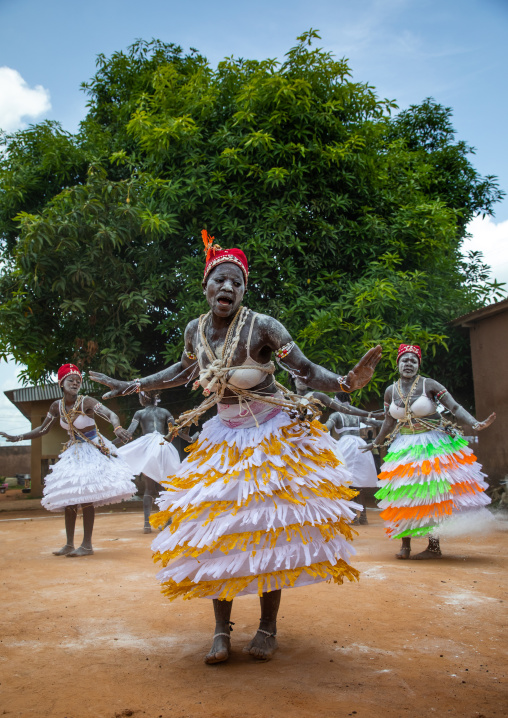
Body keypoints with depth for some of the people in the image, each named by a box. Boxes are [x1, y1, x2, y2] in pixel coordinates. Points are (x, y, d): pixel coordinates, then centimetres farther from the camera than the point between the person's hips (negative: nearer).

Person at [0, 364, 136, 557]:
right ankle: (69, 544, 15)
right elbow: (42, 430, 11)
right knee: (68, 498, 5)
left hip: (93, 450, -6)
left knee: (86, 498, -9)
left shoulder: (86, 402, -17)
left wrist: (117, 428, -52)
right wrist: (17, 438, 6)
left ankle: (87, 545, -1)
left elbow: (110, 414, -31)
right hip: (72, 452, 6)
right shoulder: (57, 406, -1)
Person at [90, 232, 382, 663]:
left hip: (273, 434, -4)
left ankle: (268, 627, 16)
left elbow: (307, 371, -16)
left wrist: (344, 382, -36)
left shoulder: (261, 325, -16)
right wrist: (131, 386, 21)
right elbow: (183, 372, 18)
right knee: (216, 529, 1)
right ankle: (222, 631, 14)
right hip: (224, 436, 4)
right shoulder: (195, 329, -1)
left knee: (269, 530, -1)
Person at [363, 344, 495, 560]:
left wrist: (476, 424, -29)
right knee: (403, 495, 0)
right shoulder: (390, 391, 5)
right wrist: (376, 443, 24)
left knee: (430, 493, -5)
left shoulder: (429, 385, -8)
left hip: (432, 445, -4)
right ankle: (405, 544, 13)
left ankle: (434, 547, 5)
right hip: (404, 446, 4)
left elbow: (455, 407, -15)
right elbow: (389, 422, 16)